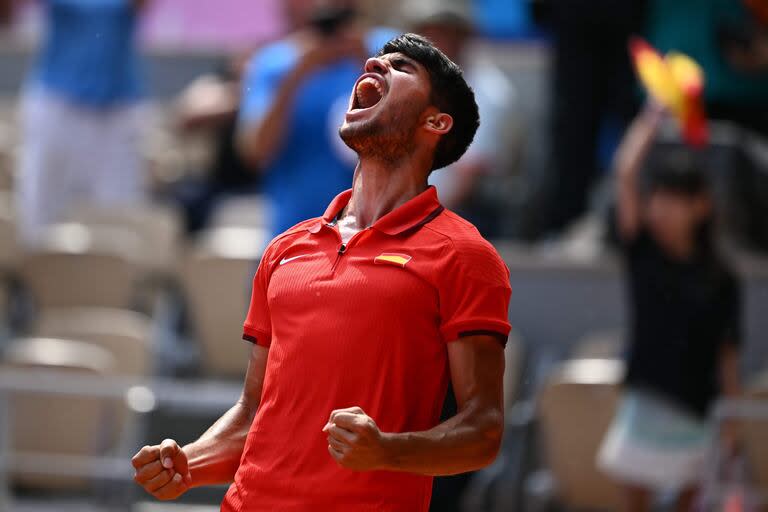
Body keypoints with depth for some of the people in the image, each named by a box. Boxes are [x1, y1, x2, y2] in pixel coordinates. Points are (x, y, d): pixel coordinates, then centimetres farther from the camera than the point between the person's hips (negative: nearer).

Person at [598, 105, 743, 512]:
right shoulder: (642, 252, -4)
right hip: (645, 398, 0)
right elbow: (626, 174, -16)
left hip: (696, 406, 0)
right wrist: (652, 119, -18)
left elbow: (728, 352, 0)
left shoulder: (720, 279, -5)